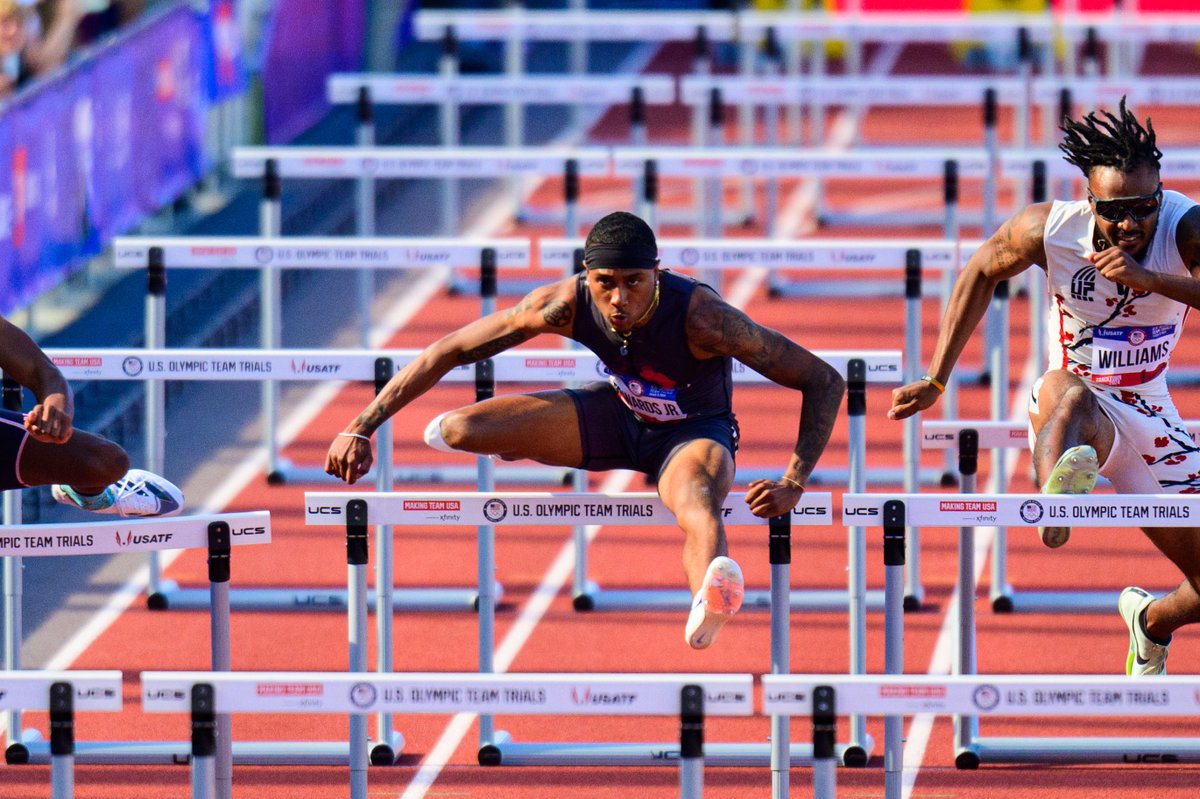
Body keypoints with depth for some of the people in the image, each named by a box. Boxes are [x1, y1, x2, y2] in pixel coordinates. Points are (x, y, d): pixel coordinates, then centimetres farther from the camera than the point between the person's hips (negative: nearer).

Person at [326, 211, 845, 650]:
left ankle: (707, 608, -76)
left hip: (694, 434, -4)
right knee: (458, 430, -11)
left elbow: (825, 382, -30)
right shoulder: (565, 306, -25)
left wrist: (793, 485, -37)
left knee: (699, 508, -41)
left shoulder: (701, 317, -35)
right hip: (619, 414, 4)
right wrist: (361, 428, -18)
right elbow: (448, 352, -14)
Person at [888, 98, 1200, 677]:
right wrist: (935, 381, 2)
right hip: (1073, 414, -2)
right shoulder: (1050, 229, -15)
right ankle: (1056, 491, -74)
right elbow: (981, 272, 4)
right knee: (1068, 387, -42)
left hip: (1149, 420, 2)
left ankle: (1151, 621, 38)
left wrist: (1148, 279, -46)